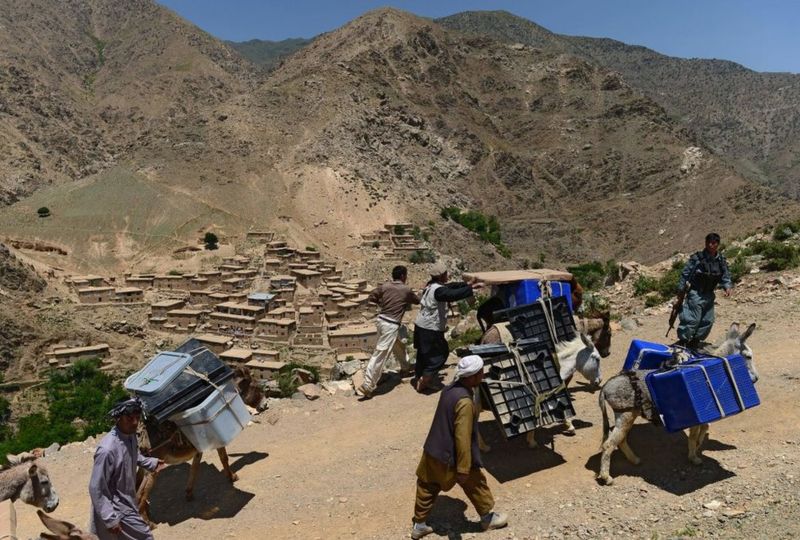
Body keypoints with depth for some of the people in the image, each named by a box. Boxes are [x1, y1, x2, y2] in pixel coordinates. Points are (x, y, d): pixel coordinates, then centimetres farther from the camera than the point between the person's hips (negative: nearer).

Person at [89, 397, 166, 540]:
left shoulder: (131, 436, -8)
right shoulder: (107, 449, -34)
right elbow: (96, 488, -27)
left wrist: (151, 463, 6)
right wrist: (110, 519, -24)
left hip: (127, 501, 8)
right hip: (117, 509, -8)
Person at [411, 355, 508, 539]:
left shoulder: (449, 389, -2)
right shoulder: (465, 402, -30)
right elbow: (463, 438, -28)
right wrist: (464, 469, -21)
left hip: (433, 451, 8)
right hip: (450, 457, -8)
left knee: (427, 488, 19)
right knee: (476, 485, 17)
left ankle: (419, 525, 32)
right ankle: (488, 518, 37)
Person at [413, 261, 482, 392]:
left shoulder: (431, 285, 9)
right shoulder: (438, 290, -22)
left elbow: (450, 287, 16)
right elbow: (453, 294, -38)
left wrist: (467, 284, 13)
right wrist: (472, 287, -35)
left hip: (421, 326, 9)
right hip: (430, 330, -9)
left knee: (423, 354, 20)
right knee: (439, 354, 5)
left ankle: (420, 379, 33)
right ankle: (423, 382, 7)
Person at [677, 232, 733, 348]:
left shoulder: (721, 260, 2)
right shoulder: (696, 258, -15)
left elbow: (726, 276, 10)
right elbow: (685, 274, -10)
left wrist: (727, 287, -11)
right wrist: (680, 291, -11)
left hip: (709, 295, 6)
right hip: (696, 294, -6)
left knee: (708, 320, 11)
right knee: (692, 319, -10)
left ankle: (696, 340, 27)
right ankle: (683, 341, 1)